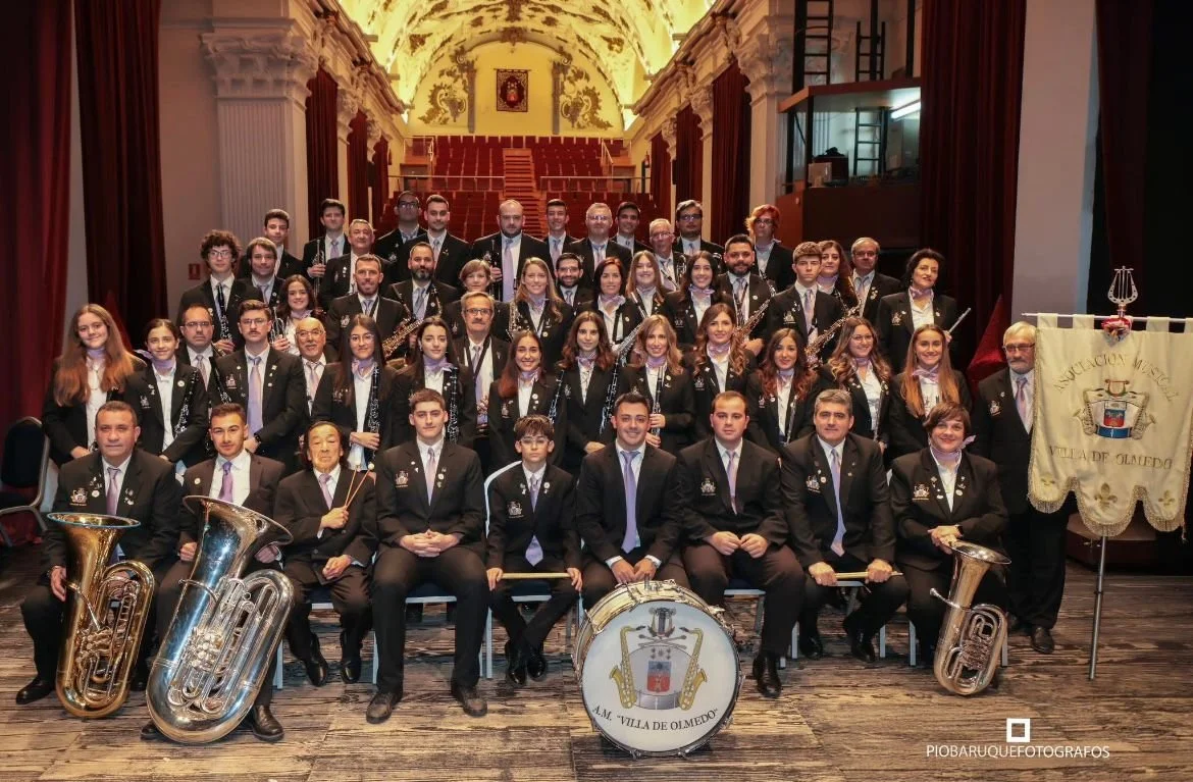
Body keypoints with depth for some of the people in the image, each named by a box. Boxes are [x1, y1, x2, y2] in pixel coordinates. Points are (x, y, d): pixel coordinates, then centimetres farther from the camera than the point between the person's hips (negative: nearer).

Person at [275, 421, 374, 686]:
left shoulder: (363, 483, 11)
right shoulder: (289, 486, 11)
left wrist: (347, 558, -14)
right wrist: (322, 522, -11)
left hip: (346, 561, -1)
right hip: (303, 561, 1)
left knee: (358, 602, -31)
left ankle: (350, 651, 7)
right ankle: (309, 653, 4)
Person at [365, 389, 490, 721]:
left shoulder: (467, 459, 13)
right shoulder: (391, 459, 14)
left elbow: (475, 515, 7)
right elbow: (385, 515, 8)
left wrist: (450, 538, -13)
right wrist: (405, 539, -13)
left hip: (453, 544, 0)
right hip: (404, 544, 0)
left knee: (476, 582, -34)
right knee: (386, 584, -34)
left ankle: (465, 681, -17)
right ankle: (389, 685, -17)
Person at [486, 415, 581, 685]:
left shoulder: (564, 482, 0)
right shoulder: (502, 483, -1)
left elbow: (569, 529, -3)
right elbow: (497, 530, -6)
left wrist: (573, 564, -21)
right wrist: (494, 563, -25)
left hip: (551, 555, 1)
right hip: (514, 555, 0)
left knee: (571, 589, -29)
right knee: (495, 592, -30)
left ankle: (519, 647, -10)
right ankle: (530, 647, -1)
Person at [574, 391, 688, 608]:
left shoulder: (668, 463, 5)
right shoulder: (593, 463, 3)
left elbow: (673, 519, 2)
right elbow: (586, 520, -1)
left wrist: (653, 559, -14)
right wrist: (614, 560, -15)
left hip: (656, 551, 1)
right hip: (606, 552, 0)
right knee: (595, 588, -30)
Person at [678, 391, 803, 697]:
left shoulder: (766, 461, 13)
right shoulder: (690, 458, 6)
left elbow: (776, 511, 8)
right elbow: (683, 509, 0)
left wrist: (764, 537, -15)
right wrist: (711, 535, -18)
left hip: (755, 539, 3)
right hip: (708, 539, -2)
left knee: (792, 574, -27)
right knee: (706, 574, -37)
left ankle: (768, 659, -9)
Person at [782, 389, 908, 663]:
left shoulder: (870, 451, 4)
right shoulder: (794, 453, -5)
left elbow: (881, 505, -1)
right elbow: (795, 510, -12)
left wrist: (882, 556, -15)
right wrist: (814, 560, -25)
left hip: (859, 548, 3)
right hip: (814, 547, -3)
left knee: (897, 588, -20)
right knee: (809, 591, -31)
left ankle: (858, 627, 15)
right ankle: (809, 633, 9)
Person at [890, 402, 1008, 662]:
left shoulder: (985, 469, 13)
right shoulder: (905, 466, 5)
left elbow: (999, 517, 5)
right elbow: (901, 519, 0)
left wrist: (959, 530, -13)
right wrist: (933, 537, -20)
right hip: (924, 556, -2)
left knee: (993, 592, -30)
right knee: (924, 604, -31)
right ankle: (934, 648, 6)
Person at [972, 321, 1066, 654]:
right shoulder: (989, 388, 3)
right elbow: (980, 443, 5)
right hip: (1008, 488, 1)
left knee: (1048, 558, 4)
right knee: (1014, 558, 11)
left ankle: (1042, 624, 16)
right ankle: (1023, 615, 27)